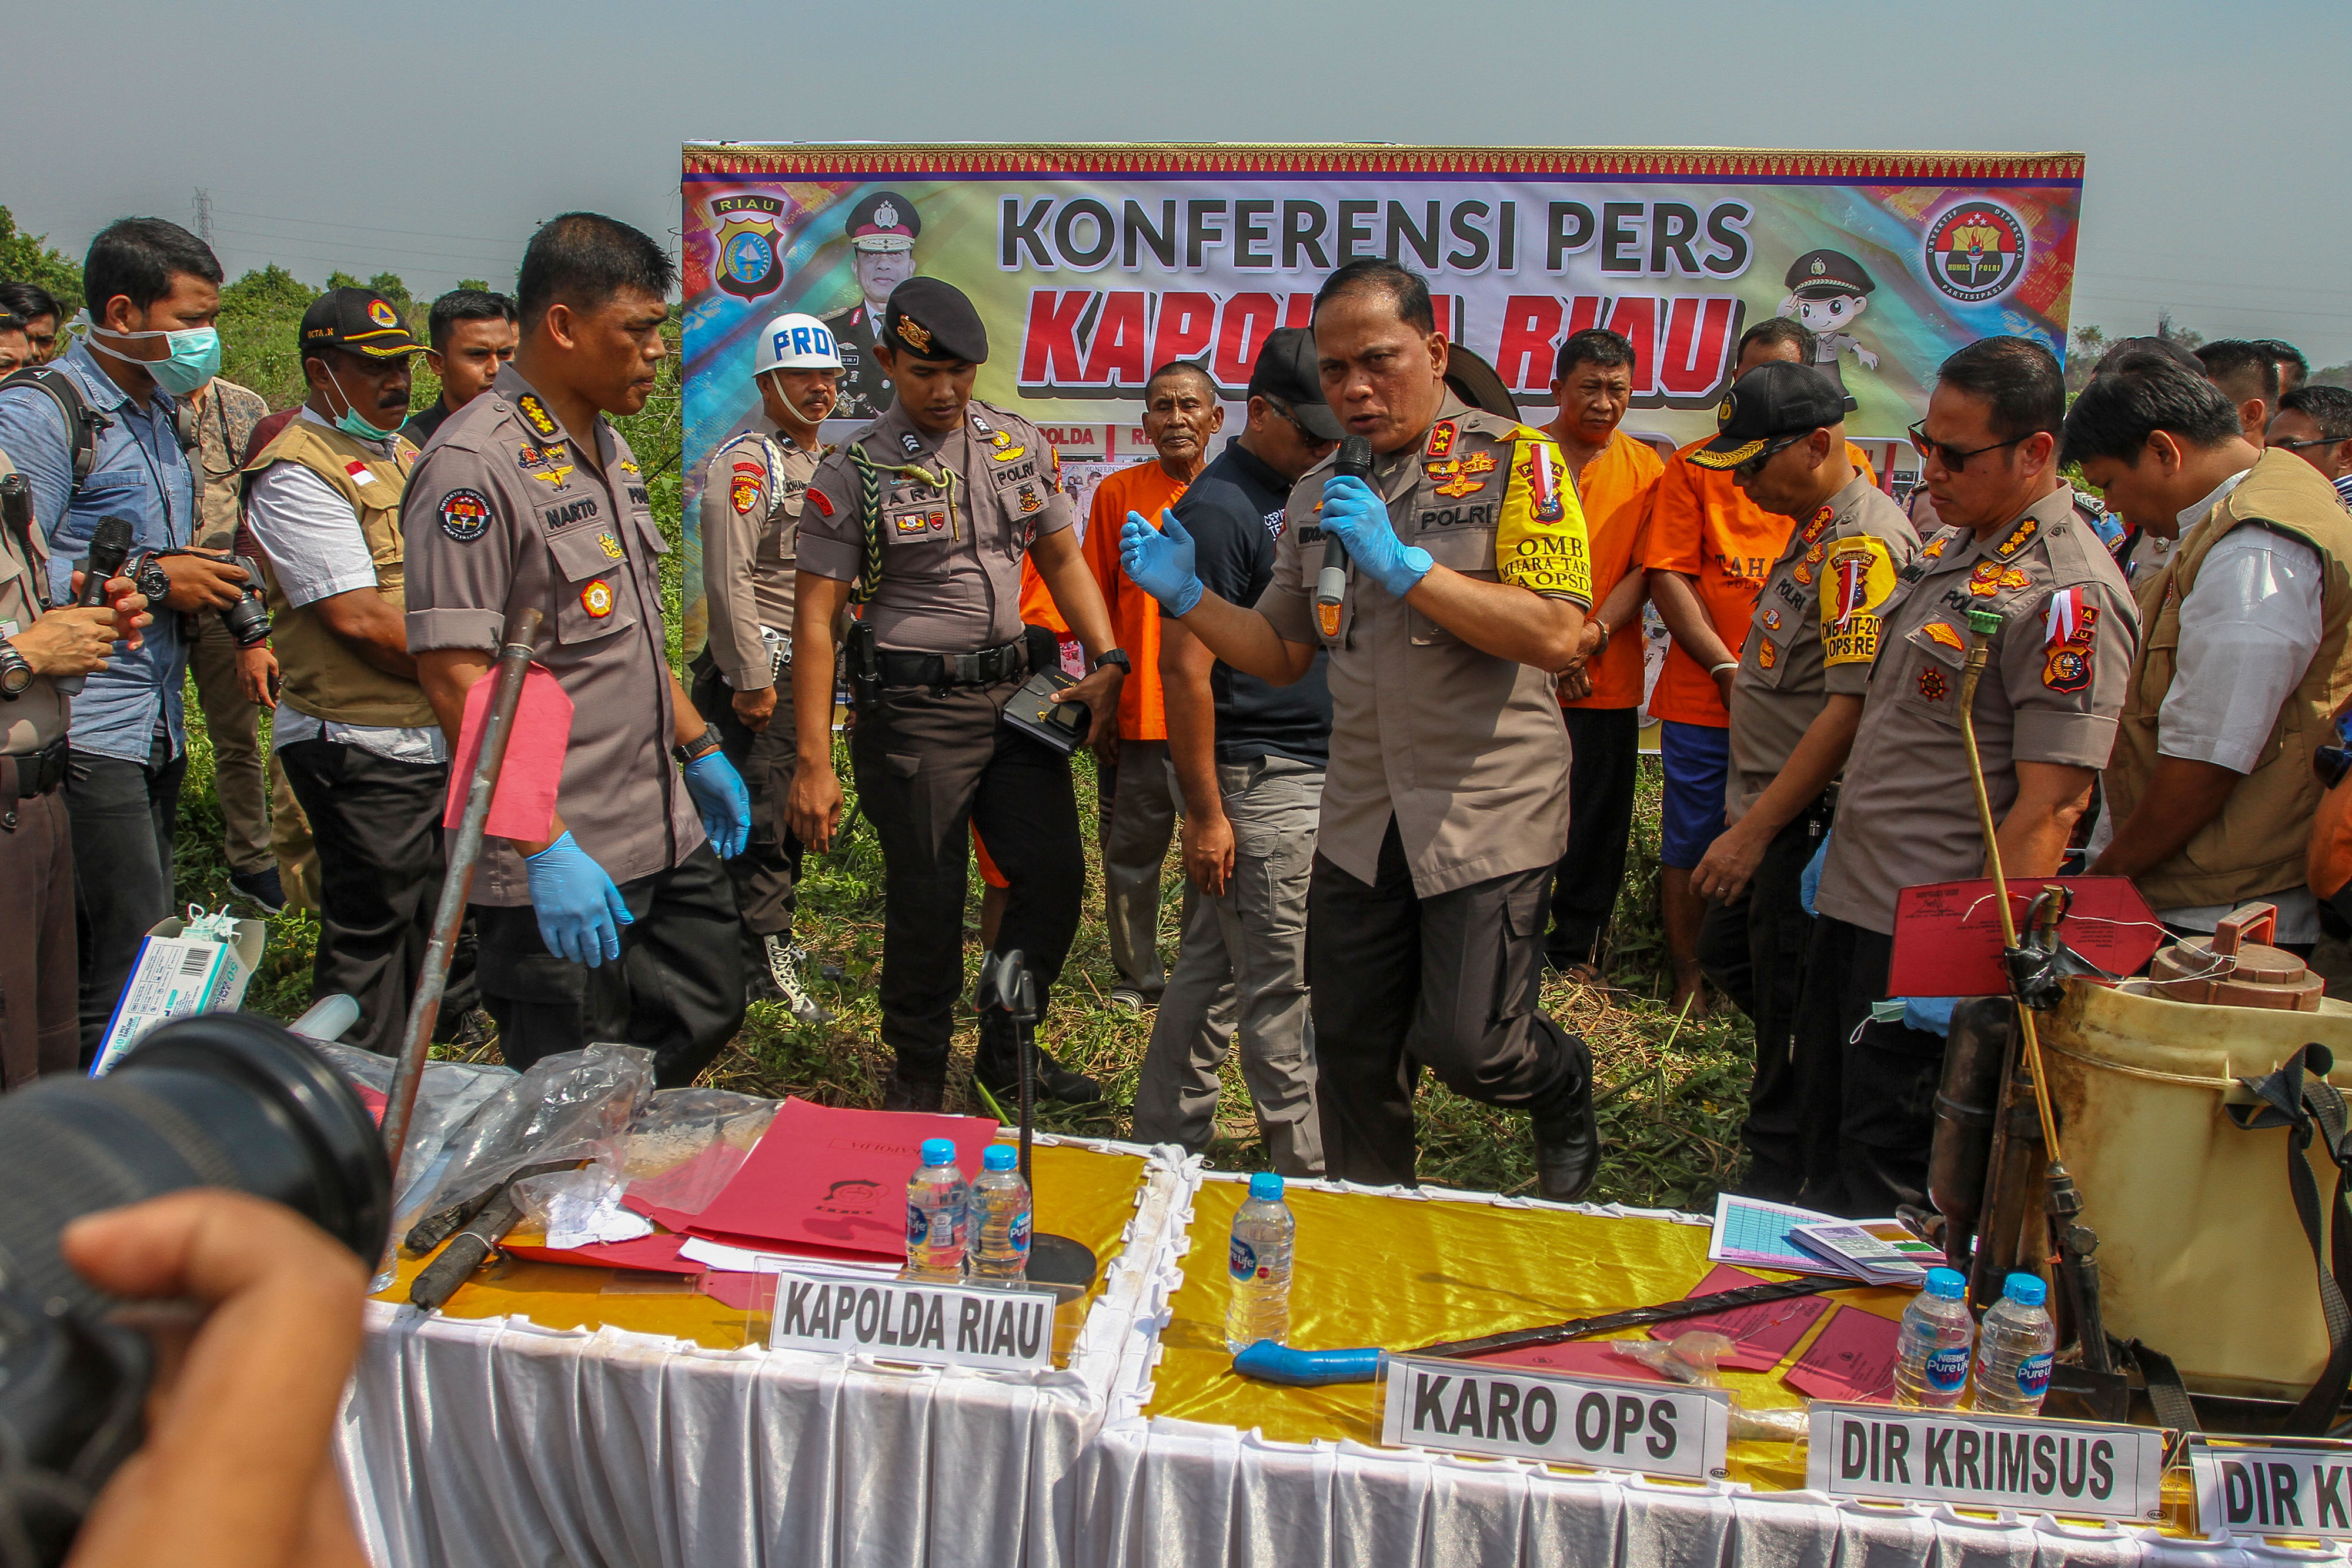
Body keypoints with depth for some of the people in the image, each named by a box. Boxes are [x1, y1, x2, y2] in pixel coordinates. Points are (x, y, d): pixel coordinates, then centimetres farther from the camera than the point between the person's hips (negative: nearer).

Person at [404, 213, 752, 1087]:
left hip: (667, 838, 9)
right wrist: (545, 850, -24)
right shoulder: (476, 466, -17)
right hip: (561, 868, -9)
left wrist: (699, 749, 21)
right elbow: (456, 679, -21)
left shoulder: (608, 447, 13)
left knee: (704, 1019, 19)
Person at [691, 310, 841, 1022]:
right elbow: (729, 580, -18)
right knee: (762, 816, -6)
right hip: (759, 668, -9)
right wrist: (751, 680, -20)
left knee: (795, 813, 14)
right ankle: (766, 960, 1)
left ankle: (772, 940, 26)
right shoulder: (744, 463, -11)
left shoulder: (826, 464, 17)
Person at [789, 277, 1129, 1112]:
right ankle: (918, 1075, 24)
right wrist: (814, 763, -12)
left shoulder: (1023, 445, 6)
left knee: (1055, 876, 8)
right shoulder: (854, 473, -8)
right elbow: (814, 619, -8)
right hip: (914, 709, -5)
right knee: (926, 902, 3)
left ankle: (1007, 1051, 28)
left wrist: (1108, 660, 1)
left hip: (1015, 693, 5)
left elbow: (1062, 557, 15)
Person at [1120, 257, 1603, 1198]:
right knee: (1353, 1057, 11)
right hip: (1361, 824, 5)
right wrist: (1186, 596, -1)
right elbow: (1283, 654, 15)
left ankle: (1563, 1095, 30)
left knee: (1467, 1048, -5)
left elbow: (1556, 635, -19)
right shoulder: (1318, 494, 11)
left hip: (1486, 812, -5)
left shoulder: (1514, 461, -7)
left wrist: (1403, 565, -23)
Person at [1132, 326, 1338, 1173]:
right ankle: (1307, 1168, 13)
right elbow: (1185, 669, -18)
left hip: (1306, 774, 9)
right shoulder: (1219, 510, -15)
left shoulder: (1303, 491, 14)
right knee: (1280, 988, 1)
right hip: (1257, 784, -9)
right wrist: (1206, 814, -18)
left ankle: (1164, 1138, 27)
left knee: (1214, 965, 16)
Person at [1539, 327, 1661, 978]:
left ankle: (1575, 950, 22)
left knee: (1597, 822, 7)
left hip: (1609, 679, 2)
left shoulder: (1645, 468, 7)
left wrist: (1594, 634, -15)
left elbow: (1645, 570, 2)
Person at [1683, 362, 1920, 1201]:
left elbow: (1852, 708, -26)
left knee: (1788, 997, 3)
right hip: (1770, 808, 10)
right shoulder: (1817, 528, 11)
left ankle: (1781, 1172, 19)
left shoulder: (1864, 543, -21)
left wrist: (1753, 832, -24)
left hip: (1808, 820, -10)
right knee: (1729, 957, 21)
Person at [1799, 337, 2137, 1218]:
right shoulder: (1956, 547, 10)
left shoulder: (2066, 599, -19)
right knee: (1824, 1127, 21)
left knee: (1883, 1185, 4)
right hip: (1853, 906, 9)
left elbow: (2049, 808, -23)